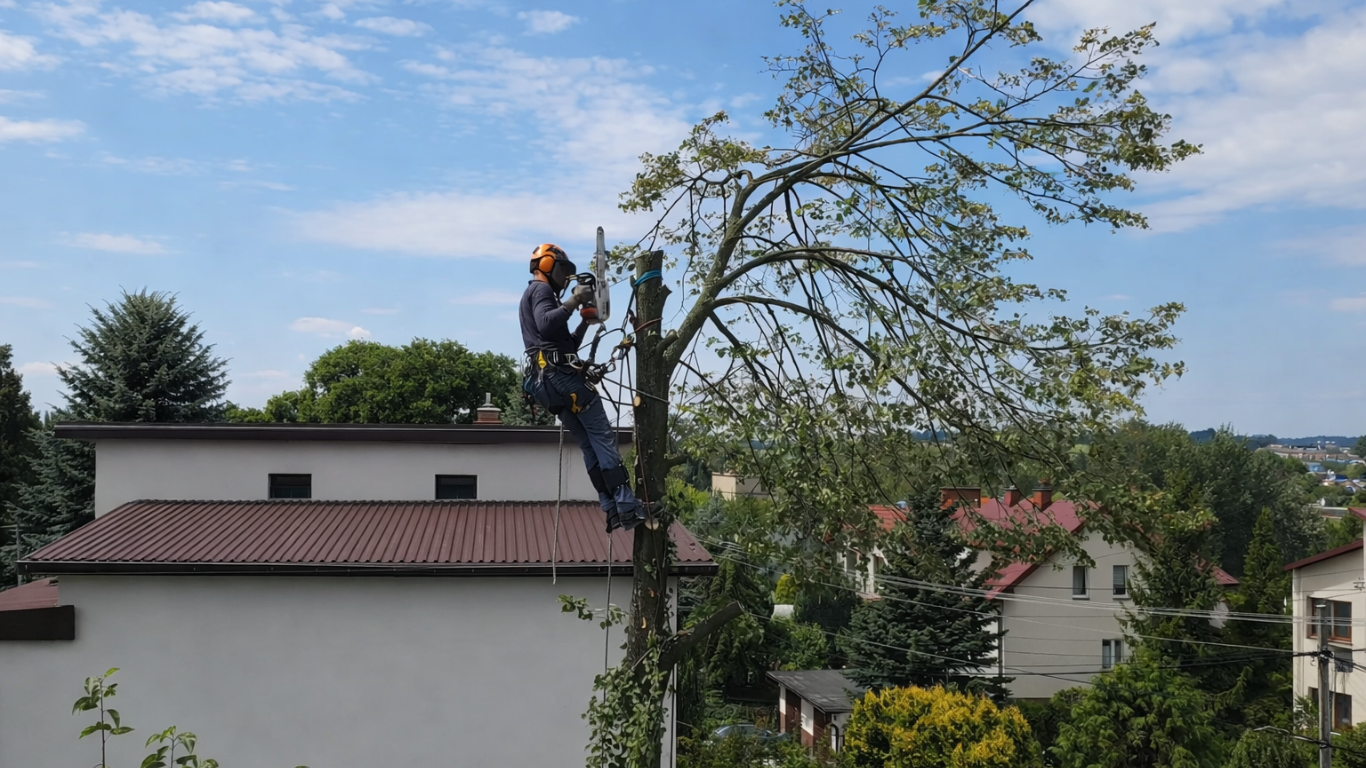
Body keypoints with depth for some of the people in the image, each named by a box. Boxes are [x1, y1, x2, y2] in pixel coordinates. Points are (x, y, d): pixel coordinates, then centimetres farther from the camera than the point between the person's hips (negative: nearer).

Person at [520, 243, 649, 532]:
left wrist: (585, 321, 20)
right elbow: (546, 324, -22)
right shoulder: (540, 290, 1)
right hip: (561, 376, -10)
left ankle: (612, 509, -3)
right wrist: (574, 300, -17)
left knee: (589, 444, 5)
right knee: (603, 435, -14)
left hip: (545, 383, 10)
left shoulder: (533, 297, 32)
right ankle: (627, 505, -22)